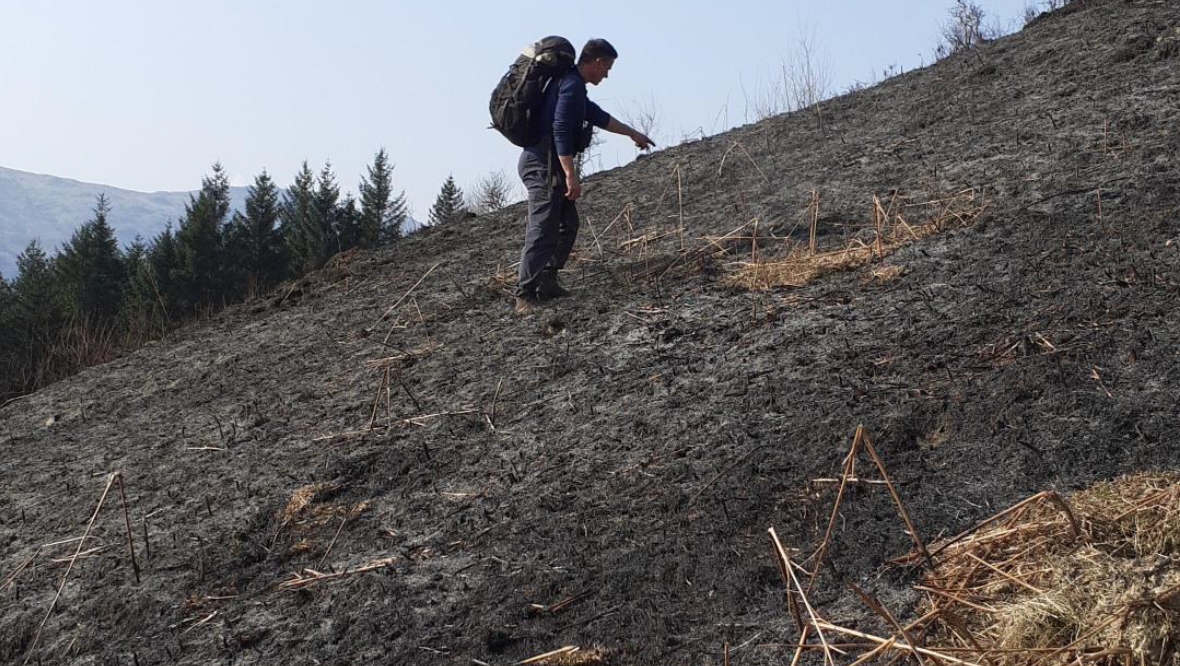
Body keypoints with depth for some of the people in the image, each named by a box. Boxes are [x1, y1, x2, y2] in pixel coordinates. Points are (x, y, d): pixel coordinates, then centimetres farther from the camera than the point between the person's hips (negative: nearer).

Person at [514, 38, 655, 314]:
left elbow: (598, 116, 31)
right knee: (543, 231, -12)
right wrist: (571, 175, -27)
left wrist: (633, 134, 39)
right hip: (544, 165, -11)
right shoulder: (572, 84, -15)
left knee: (567, 226, 16)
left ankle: (547, 283, 22)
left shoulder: (571, 84, 19)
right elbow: (560, 130, -24)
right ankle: (525, 296, -12)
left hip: (549, 165, 11)